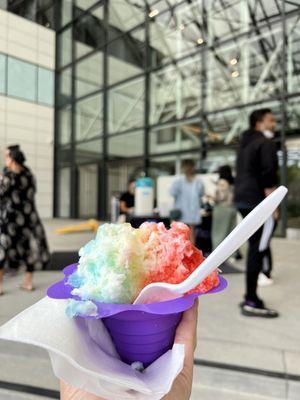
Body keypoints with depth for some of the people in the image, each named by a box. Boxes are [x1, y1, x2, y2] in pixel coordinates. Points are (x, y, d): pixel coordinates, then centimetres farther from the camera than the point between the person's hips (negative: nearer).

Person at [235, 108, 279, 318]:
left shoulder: (246, 144, 22)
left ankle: (250, 297, 18)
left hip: (243, 200, 9)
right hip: (258, 201, -9)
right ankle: (252, 302, -3)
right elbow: (268, 177, -16)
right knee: (258, 249, -7)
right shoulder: (265, 142, -6)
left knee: (255, 247, 12)